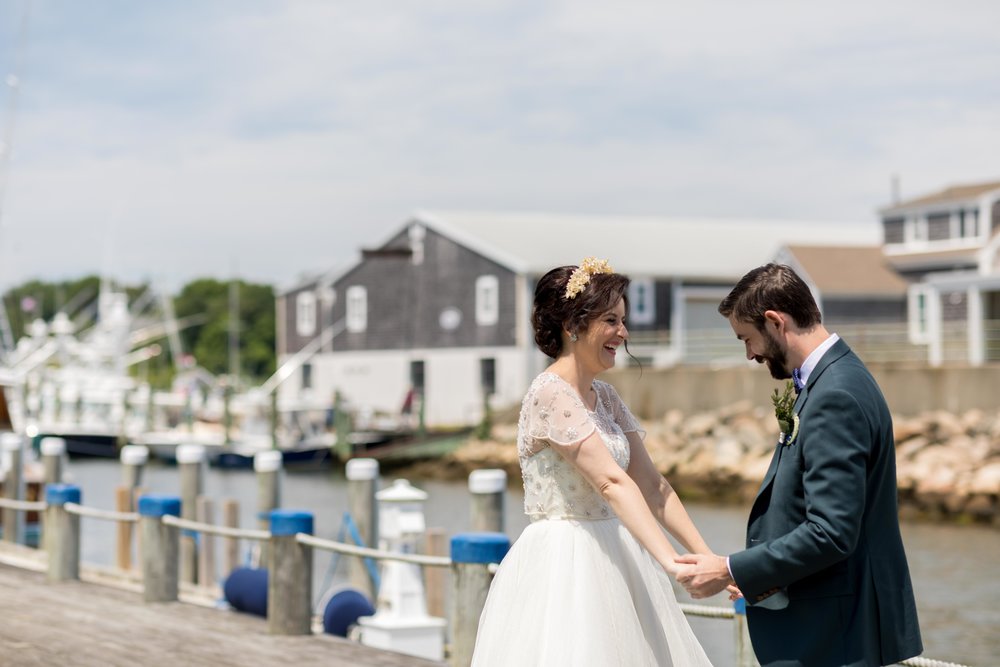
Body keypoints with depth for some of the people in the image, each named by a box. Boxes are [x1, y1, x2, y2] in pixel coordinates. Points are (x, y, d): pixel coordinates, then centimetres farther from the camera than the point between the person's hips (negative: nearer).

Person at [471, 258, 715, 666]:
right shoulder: (551, 394, -14)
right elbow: (611, 483, -23)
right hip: (563, 568, -8)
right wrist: (672, 562, -30)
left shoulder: (604, 397, 12)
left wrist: (706, 557, -1)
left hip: (609, 564, 8)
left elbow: (651, 486, 8)